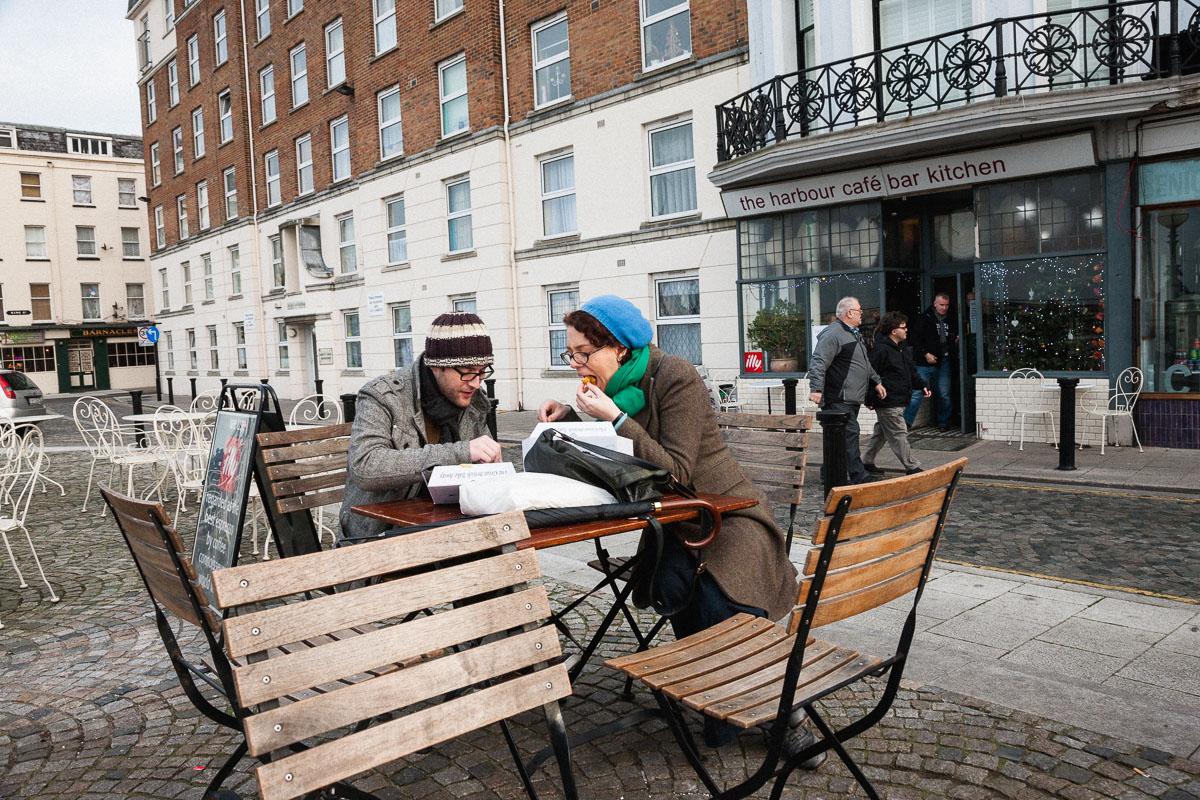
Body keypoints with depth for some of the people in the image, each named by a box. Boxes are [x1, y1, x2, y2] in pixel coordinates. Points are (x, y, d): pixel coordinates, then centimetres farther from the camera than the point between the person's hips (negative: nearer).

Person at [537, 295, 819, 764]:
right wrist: (568, 416, 2)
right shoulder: (613, 385, 5)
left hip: (728, 512, -5)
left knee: (720, 601, -30)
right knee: (671, 585, -27)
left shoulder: (676, 378, -17)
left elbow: (677, 470, -24)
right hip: (673, 524, 5)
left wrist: (615, 417, -27)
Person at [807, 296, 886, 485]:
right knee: (849, 434, -11)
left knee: (848, 435, 12)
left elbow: (865, 363, 34)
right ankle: (860, 477, -10)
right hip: (839, 400, -11)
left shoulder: (854, 334, 22)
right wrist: (816, 388, -30)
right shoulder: (833, 334, -14)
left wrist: (876, 382, 33)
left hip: (852, 398, 11)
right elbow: (819, 362, -22)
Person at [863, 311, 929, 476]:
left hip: (899, 401, 10)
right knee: (898, 435, -4)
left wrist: (922, 386, 9)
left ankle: (867, 462, 28)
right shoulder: (881, 350, -16)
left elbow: (912, 372, 22)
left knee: (881, 434, 17)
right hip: (888, 403, -10)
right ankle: (912, 468, 0)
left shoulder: (901, 349, 15)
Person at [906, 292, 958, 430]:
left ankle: (944, 422, 19)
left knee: (944, 394, 6)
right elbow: (916, 339, -4)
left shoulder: (951, 320, 14)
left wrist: (957, 341, 5)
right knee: (917, 392, -8)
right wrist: (926, 354, -13)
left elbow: (955, 338, 28)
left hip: (944, 362, 4)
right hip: (925, 362, -4)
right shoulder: (924, 318, 0)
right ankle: (906, 421, -4)